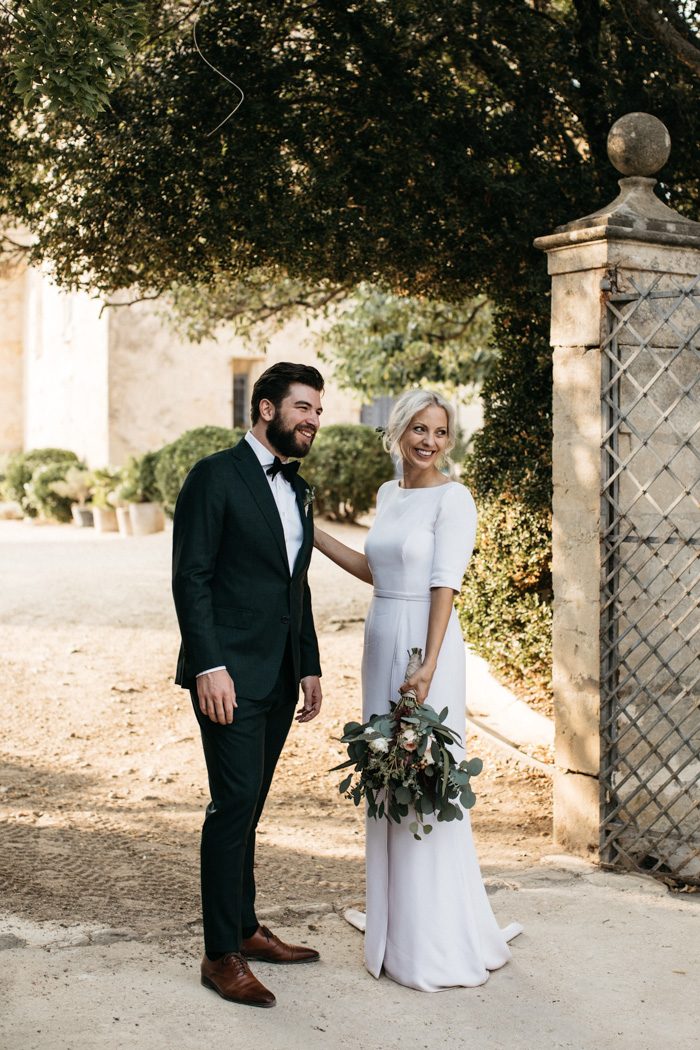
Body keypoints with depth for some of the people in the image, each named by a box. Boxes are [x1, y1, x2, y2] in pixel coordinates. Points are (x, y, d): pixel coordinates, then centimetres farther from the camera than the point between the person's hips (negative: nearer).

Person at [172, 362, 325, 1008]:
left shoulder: (297, 490, 16)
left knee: (248, 807, 15)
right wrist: (209, 667, -19)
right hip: (230, 674, -7)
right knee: (234, 804, -8)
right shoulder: (216, 476, -8)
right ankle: (222, 955, 1)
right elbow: (190, 578, -13)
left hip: (280, 680, 7)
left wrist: (310, 667, 16)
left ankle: (245, 929, 25)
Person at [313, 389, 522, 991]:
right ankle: (395, 926, 28)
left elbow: (445, 586, -16)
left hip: (425, 644, -8)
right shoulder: (389, 494, 13)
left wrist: (427, 666, -23)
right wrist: (311, 532, 21)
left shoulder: (453, 498, -9)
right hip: (381, 642, 8)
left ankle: (439, 942, 9)